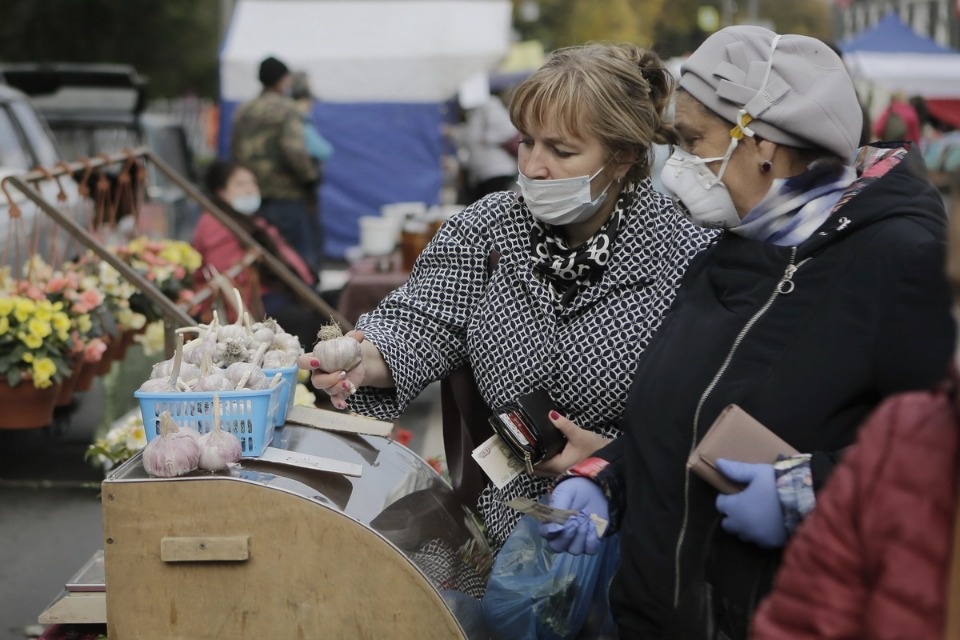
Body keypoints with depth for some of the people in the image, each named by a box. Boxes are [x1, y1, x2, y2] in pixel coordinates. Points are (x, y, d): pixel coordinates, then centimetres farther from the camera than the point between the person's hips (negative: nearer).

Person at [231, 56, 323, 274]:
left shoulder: (243, 111, 12)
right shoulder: (285, 109, -11)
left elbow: (235, 149, 15)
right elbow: (294, 150, -21)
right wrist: (312, 174, -7)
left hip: (254, 197, 7)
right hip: (288, 197, -7)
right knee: (304, 257, -2)